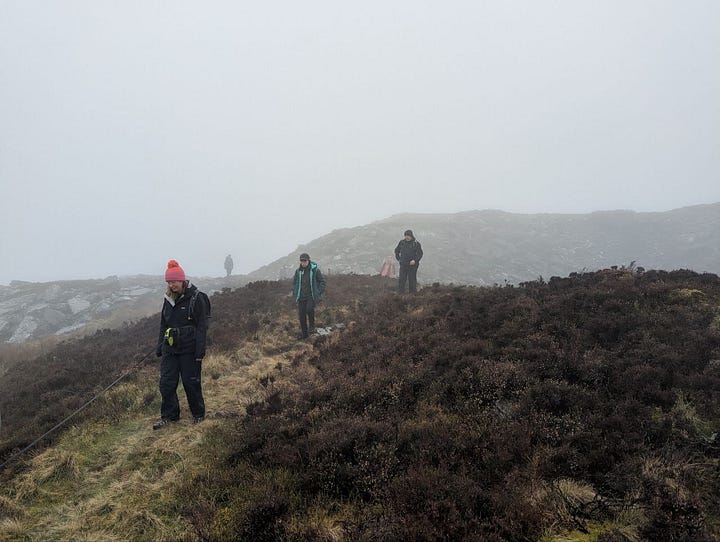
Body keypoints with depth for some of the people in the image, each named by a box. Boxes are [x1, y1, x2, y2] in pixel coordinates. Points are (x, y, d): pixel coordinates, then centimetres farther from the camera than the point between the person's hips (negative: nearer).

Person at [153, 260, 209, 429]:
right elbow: (163, 325, 19)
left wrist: (200, 350, -15)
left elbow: (202, 326, -11)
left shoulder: (196, 298, -10)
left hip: (189, 349, -6)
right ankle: (169, 416, 20)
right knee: (166, 383, 5)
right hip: (170, 349, 6)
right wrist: (159, 346, 16)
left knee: (191, 382, 3)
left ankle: (198, 414, 21)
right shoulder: (168, 299, 10)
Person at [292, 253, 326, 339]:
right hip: (301, 297, 4)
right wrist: (295, 294, 10)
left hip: (312, 296, -3)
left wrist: (319, 293, -6)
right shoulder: (298, 271, 4)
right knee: (301, 315, 0)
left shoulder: (315, 270, -6)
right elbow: (294, 283, 18)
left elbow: (322, 281, 1)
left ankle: (312, 326, 2)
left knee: (309, 309, -25)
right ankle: (304, 333, 12)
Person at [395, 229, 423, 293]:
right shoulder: (402, 242, 4)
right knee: (401, 279, 0)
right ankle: (401, 293, 8)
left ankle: (413, 292, 16)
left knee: (412, 279, 5)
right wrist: (398, 259, 11)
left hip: (412, 265, -2)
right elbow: (397, 250, 18)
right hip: (403, 265, 2)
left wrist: (415, 260, -17)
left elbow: (420, 253, -5)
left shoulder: (416, 243, -5)